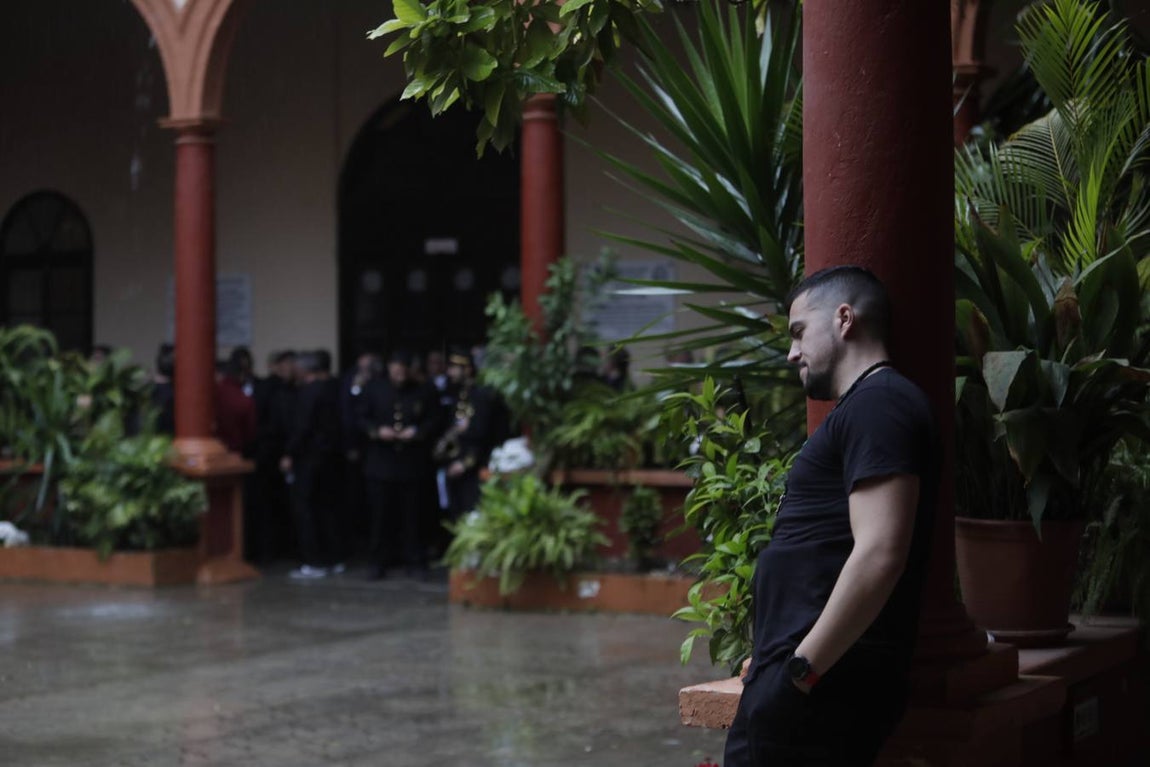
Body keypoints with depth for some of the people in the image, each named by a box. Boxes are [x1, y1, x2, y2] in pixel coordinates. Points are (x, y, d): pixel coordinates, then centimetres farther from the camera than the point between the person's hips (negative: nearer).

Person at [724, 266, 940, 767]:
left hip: (817, 687, -10)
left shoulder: (877, 405, -11)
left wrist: (800, 668, -18)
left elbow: (879, 555, -22)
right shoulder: (866, 406, 22)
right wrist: (778, 655, 17)